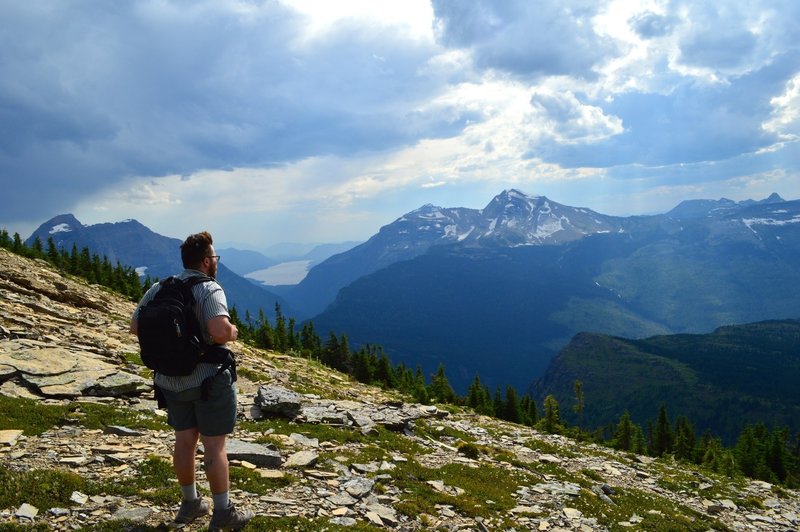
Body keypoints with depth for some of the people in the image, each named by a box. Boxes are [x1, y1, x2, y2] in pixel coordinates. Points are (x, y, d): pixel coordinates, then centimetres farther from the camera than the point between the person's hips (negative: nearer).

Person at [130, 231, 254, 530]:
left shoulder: (158, 290, 3)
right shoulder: (209, 289, -18)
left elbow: (135, 327, 7)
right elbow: (220, 331, -32)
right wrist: (233, 332, -11)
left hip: (170, 380, 7)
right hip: (209, 379, -6)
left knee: (185, 440, 17)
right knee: (214, 445, 2)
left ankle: (190, 504, 31)